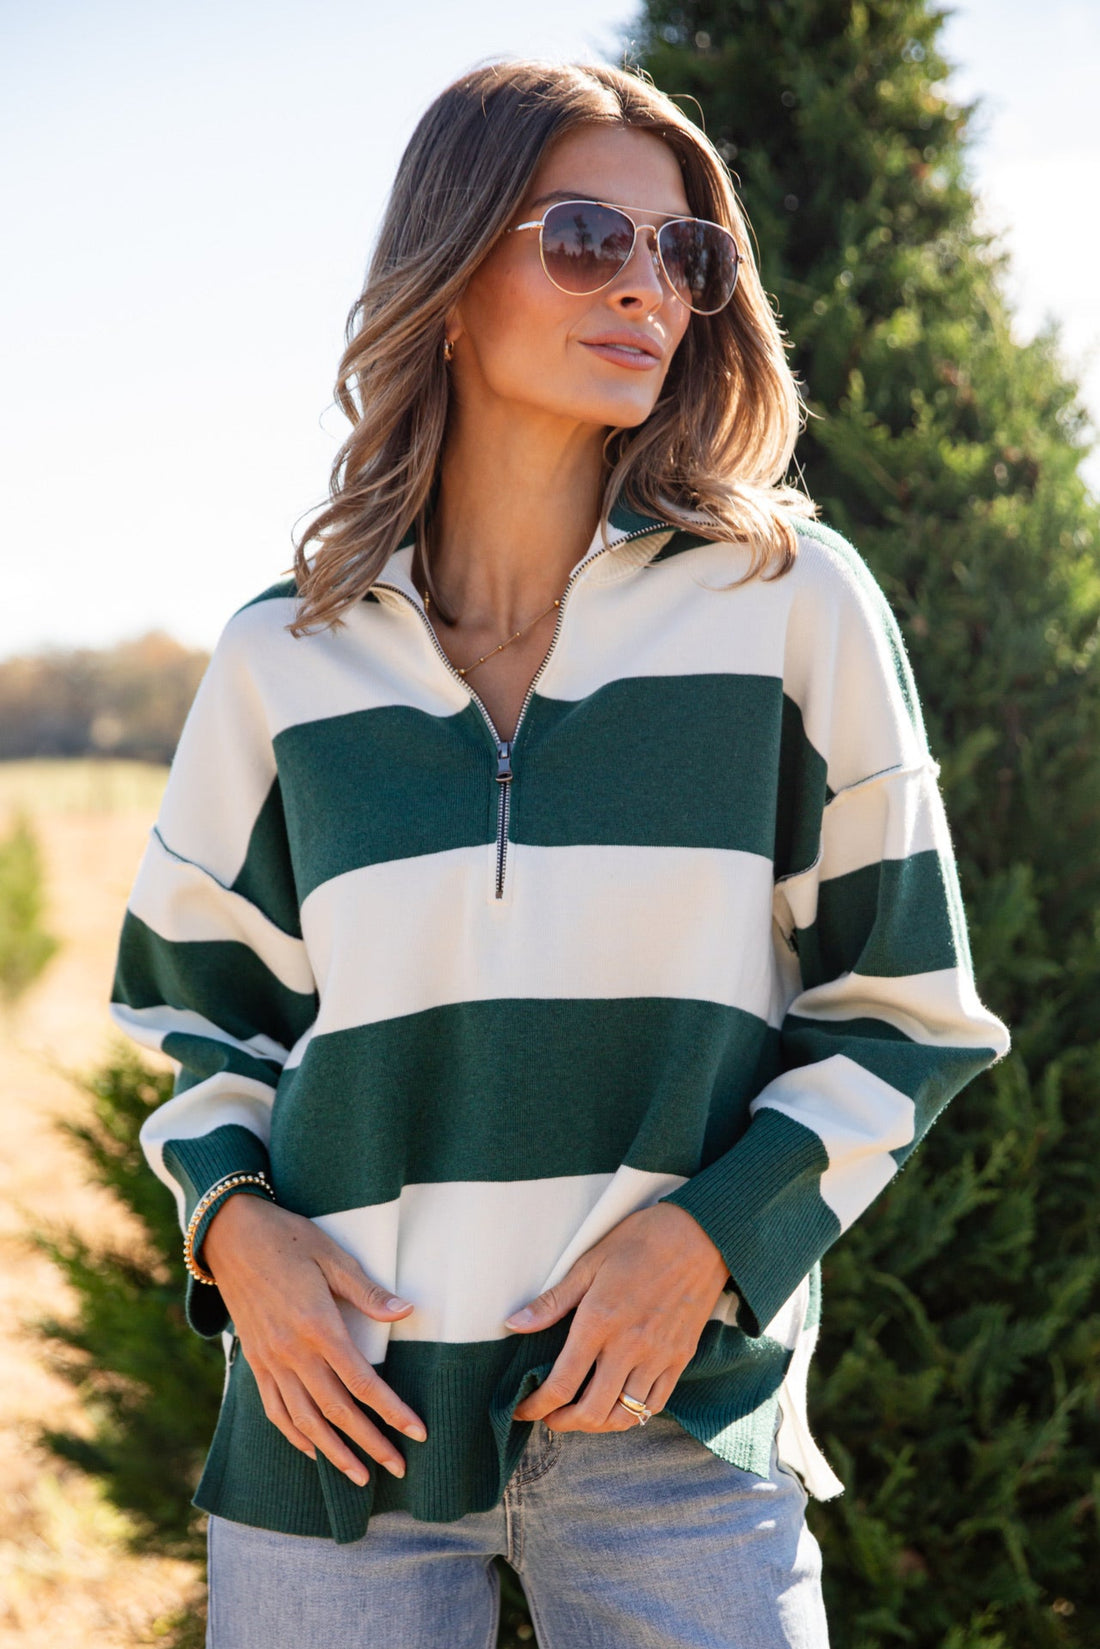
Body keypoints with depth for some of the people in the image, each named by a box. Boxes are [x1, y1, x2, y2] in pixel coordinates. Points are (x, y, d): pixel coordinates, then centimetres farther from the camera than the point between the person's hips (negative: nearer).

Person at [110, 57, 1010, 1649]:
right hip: (347, 1396, 1)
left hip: (675, 1407, -1)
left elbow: (904, 1007, 5)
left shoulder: (792, 604, 0)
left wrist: (715, 1230, -9)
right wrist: (233, 1222, -3)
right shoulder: (288, 657, 4)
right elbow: (199, 1002, 16)